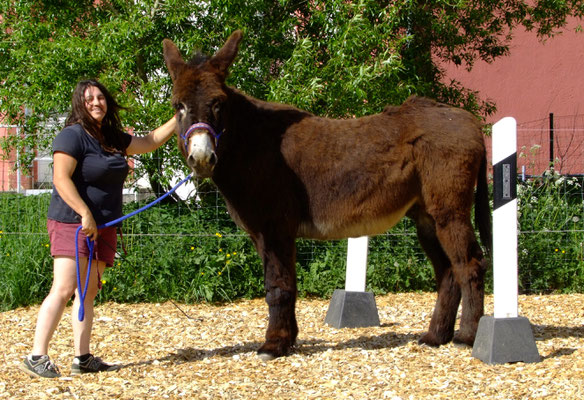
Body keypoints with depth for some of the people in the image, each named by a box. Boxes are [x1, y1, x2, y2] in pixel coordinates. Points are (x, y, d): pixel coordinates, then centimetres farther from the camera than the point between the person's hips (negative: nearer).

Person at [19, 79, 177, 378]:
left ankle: (83, 358, 10)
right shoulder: (72, 136, -9)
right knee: (63, 289, -15)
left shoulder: (113, 138, 15)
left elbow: (150, 142, 27)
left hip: (102, 228, 8)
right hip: (72, 225, -8)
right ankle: (36, 357, -14)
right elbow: (61, 179, -17)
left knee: (88, 293, 8)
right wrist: (85, 214, -23)